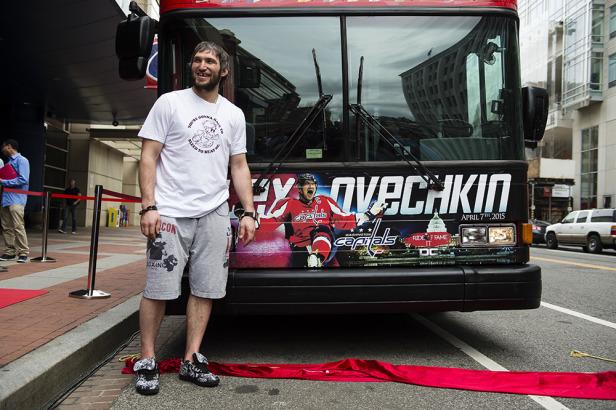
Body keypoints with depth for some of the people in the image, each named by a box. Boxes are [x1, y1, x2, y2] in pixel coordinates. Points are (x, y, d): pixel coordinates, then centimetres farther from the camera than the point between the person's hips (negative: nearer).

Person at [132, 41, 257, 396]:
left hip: (215, 214, 4)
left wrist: (249, 212, 5)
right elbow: (149, 157, -1)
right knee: (159, 289, -2)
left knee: (206, 290, 5)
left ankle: (191, 360, 16)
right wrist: (148, 206, -11)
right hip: (171, 212, -3)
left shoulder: (234, 114, 14)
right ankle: (147, 361, 13)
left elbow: (239, 167, 14)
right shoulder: (170, 103, 3)